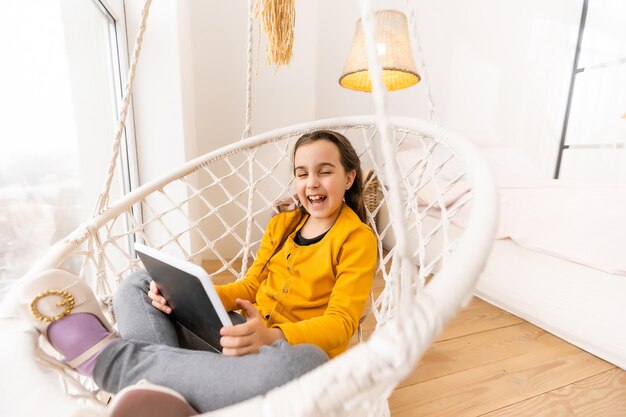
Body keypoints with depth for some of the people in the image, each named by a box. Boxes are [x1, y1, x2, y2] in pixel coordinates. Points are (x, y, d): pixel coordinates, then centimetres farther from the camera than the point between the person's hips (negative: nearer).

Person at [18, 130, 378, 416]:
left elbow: (341, 323, -13)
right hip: (246, 335, 6)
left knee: (300, 363, -43)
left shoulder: (358, 239, -4)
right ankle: (160, 387, -27)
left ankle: (109, 356, -27)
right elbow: (249, 287, 11)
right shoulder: (281, 224, 13)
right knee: (140, 285, 1)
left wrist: (273, 336, -31)